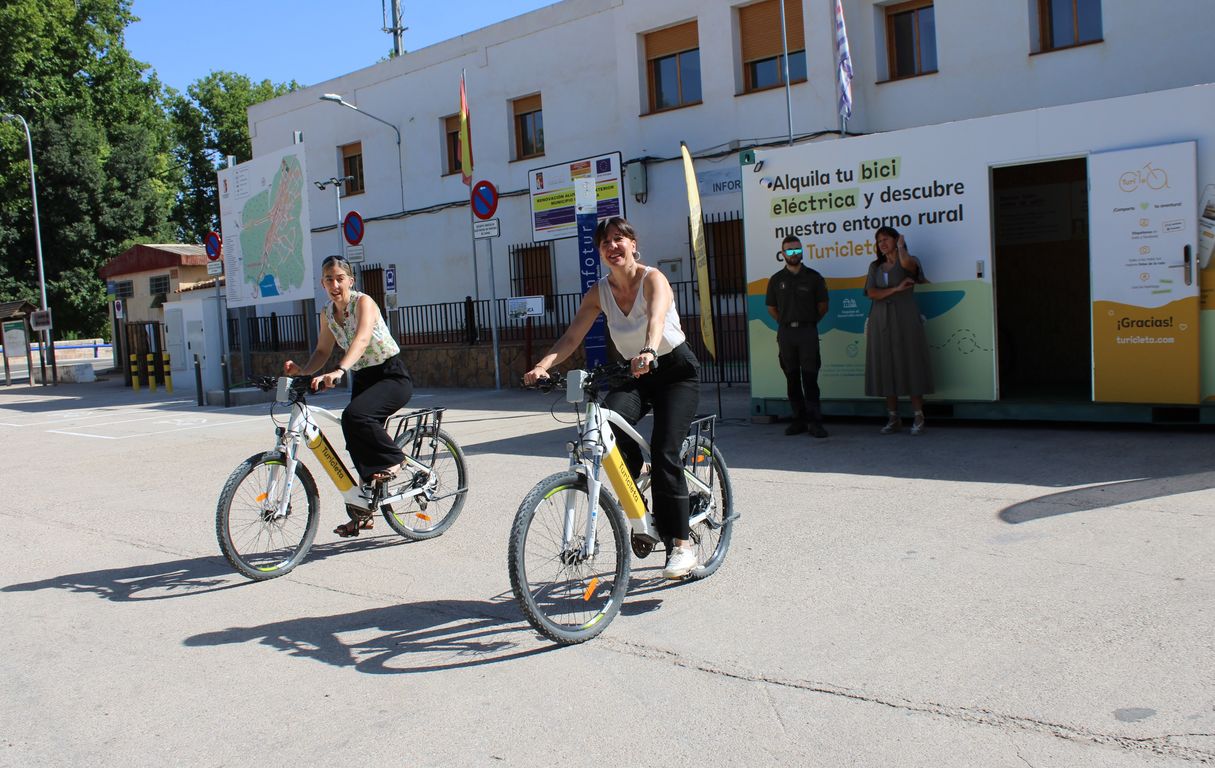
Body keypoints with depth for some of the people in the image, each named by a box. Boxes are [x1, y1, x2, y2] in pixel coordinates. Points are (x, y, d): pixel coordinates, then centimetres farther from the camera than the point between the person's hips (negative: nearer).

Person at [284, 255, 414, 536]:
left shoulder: (363, 302, -17)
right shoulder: (327, 313, 5)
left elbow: (362, 339, -34)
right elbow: (323, 350, 10)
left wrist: (338, 371, -50)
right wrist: (303, 371, -11)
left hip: (392, 376, -7)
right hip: (362, 379, 7)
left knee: (354, 416, -32)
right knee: (358, 445, 6)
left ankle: (393, 458, -9)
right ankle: (363, 512, 19)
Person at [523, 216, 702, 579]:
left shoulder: (653, 279, -17)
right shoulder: (599, 293, -3)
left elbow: (656, 318, -38)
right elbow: (571, 336, -11)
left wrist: (649, 351, -60)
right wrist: (543, 365, -30)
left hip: (678, 372, -4)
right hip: (638, 375, 4)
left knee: (664, 452, -19)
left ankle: (681, 544, -9)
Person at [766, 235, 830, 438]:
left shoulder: (813, 277, 5)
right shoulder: (776, 280, 9)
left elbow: (823, 306, 9)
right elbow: (771, 308, 15)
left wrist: (809, 322, 8)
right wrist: (786, 323, 8)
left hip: (808, 332, -2)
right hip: (785, 333, 2)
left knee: (810, 378, -6)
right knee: (792, 379, 5)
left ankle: (815, 422, -4)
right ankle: (799, 420, 12)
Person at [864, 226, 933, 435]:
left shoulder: (911, 261, 4)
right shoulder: (875, 267, 14)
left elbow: (906, 263, -24)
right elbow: (872, 293, -2)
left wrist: (901, 246, -7)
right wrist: (896, 289, -13)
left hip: (905, 321, -4)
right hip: (881, 323, 4)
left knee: (910, 366, -4)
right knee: (886, 369, 1)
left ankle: (918, 417, 2)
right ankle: (893, 419, 6)